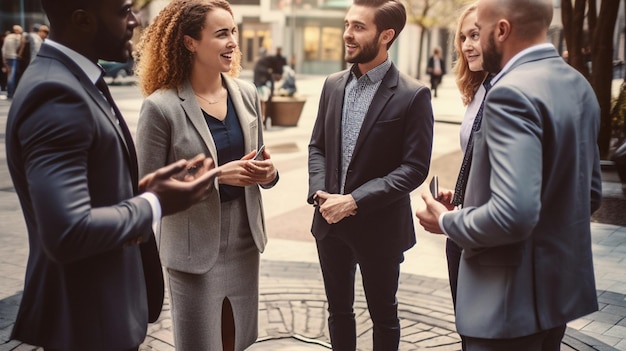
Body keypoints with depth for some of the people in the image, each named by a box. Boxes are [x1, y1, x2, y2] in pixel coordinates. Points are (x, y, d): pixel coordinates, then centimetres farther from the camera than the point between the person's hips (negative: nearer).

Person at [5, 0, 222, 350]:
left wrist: (141, 189, -3)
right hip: (88, 319, -9)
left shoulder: (74, 80, 7)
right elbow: (68, 232, -31)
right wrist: (155, 204, -19)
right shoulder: (56, 94, -25)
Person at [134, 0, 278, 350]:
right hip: (195, 246, -5)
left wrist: (268, 172, -11)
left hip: (244, 239, 5)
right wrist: (215, 175, -22)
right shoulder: (162, 106, -16)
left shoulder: (247, 94, 1)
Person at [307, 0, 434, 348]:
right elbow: (317, 146, 10)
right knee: (339, 308, 19)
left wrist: (355, 201, -21)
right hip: (331, 221, 5)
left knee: (383, 314, 14)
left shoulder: (413, 95, -13)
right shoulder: (334, 84, 4)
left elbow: (415, 167, -16)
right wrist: (320, 192, -9)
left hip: (380, 225, -5)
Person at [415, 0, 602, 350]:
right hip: (562, 283, 9)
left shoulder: (512, 92, -23)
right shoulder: (578, 85, 6)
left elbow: (513, 214, -32)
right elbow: (590, 194, 13)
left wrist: (447, 221, -15)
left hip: (514, 295, -9)